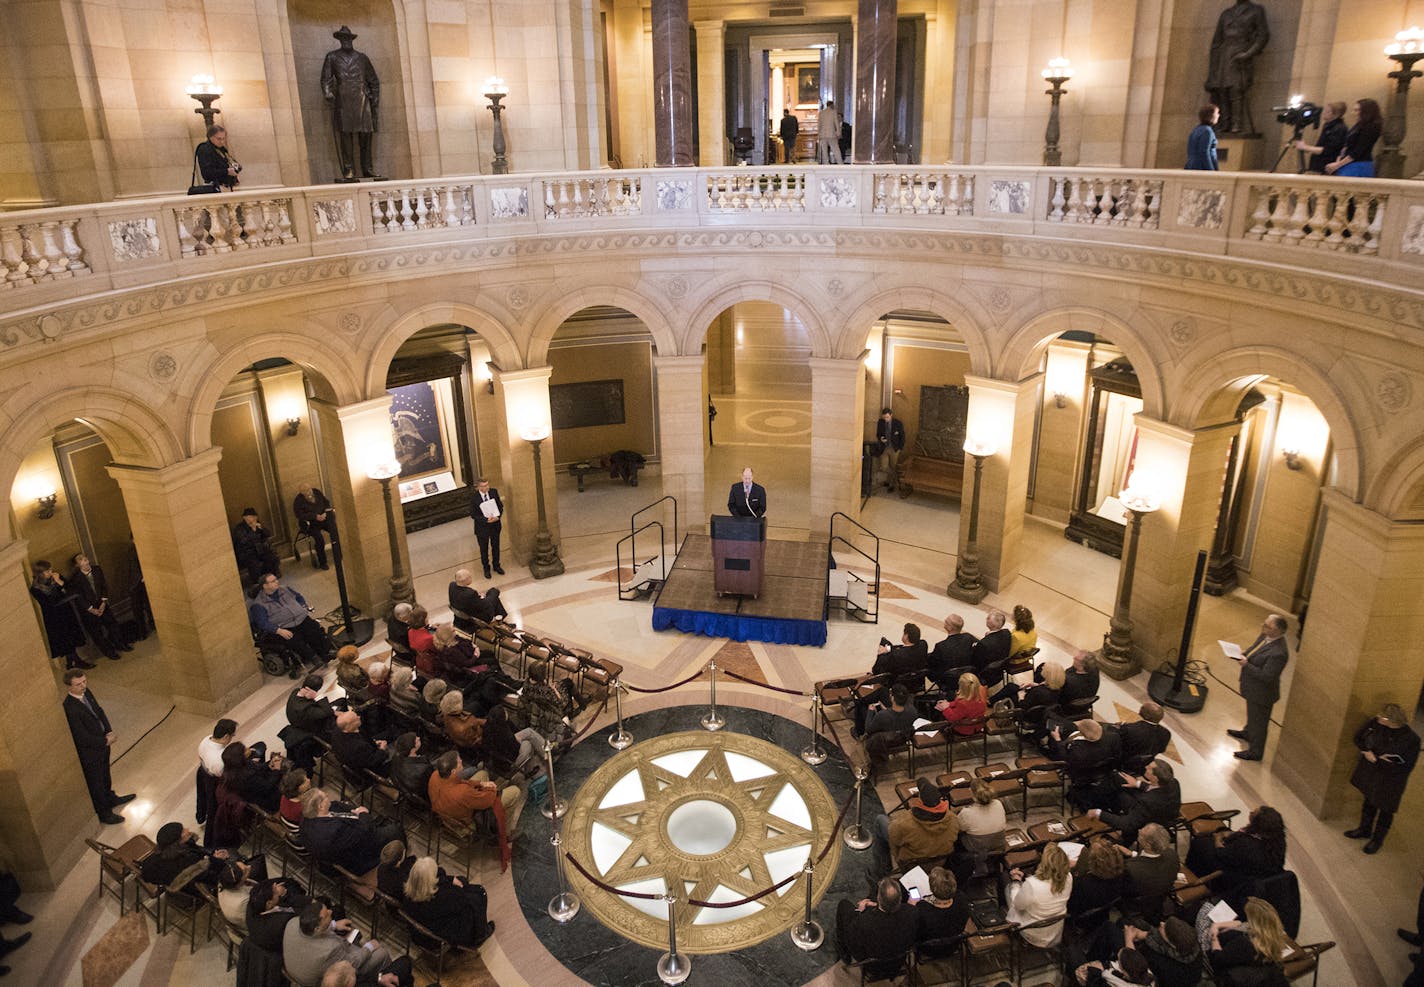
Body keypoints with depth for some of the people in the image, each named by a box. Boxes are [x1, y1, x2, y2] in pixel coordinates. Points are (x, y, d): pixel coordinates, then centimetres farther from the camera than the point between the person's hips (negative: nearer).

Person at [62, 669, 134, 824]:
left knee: (105, 774, 31)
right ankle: (104, 813, 35)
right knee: (95, 782, 15)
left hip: (102, 743, 8)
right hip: (90, 752, -8)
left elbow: (99, 711, 5)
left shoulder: (86, 692, -9)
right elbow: (83, 738, -29)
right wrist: (105, 742, -17)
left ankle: (110, 798, 54)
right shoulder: (70, 708, -34)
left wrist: (109, 732, -8)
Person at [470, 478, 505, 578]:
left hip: (495, 525, 3)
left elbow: (500, 505, -1)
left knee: (495, 546, 20)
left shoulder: (494, 492, -11)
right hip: (482, 527, -3)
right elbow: (473, 514, -15)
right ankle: (486, 568, 37)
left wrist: (498, 516, -19)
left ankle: (496, 566, 41)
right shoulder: (474, 498, -21)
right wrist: (486, 520, -26)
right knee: (484, 549, 16)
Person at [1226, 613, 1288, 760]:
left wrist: (1246, 665, -34)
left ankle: (1255, 752, 34)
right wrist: (1243, 655, -9)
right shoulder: (1265, 636, -10)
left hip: (1261, 693, -9)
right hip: (1253, 688, 9)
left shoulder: (1278, 653, -36)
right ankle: (1248, 733, 60)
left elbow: (1266, 676, -31)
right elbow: (1254, 650, 9)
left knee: (1258, 720, 14)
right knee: (1252, 714, 34)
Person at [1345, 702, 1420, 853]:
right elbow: (1358, 737, -1)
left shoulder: (1410, 739, -28)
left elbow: (1406, 767, -23)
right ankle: (1364, 830, 48)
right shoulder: (1375, 722, -16)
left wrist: (1378, 760, -24)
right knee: (1369, 802, 26)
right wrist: (1367, 752, -17)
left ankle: (1378, 839, 38)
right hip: (1369, 773, 5)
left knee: (1385, 811, 16)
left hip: (1389, 782, -4)